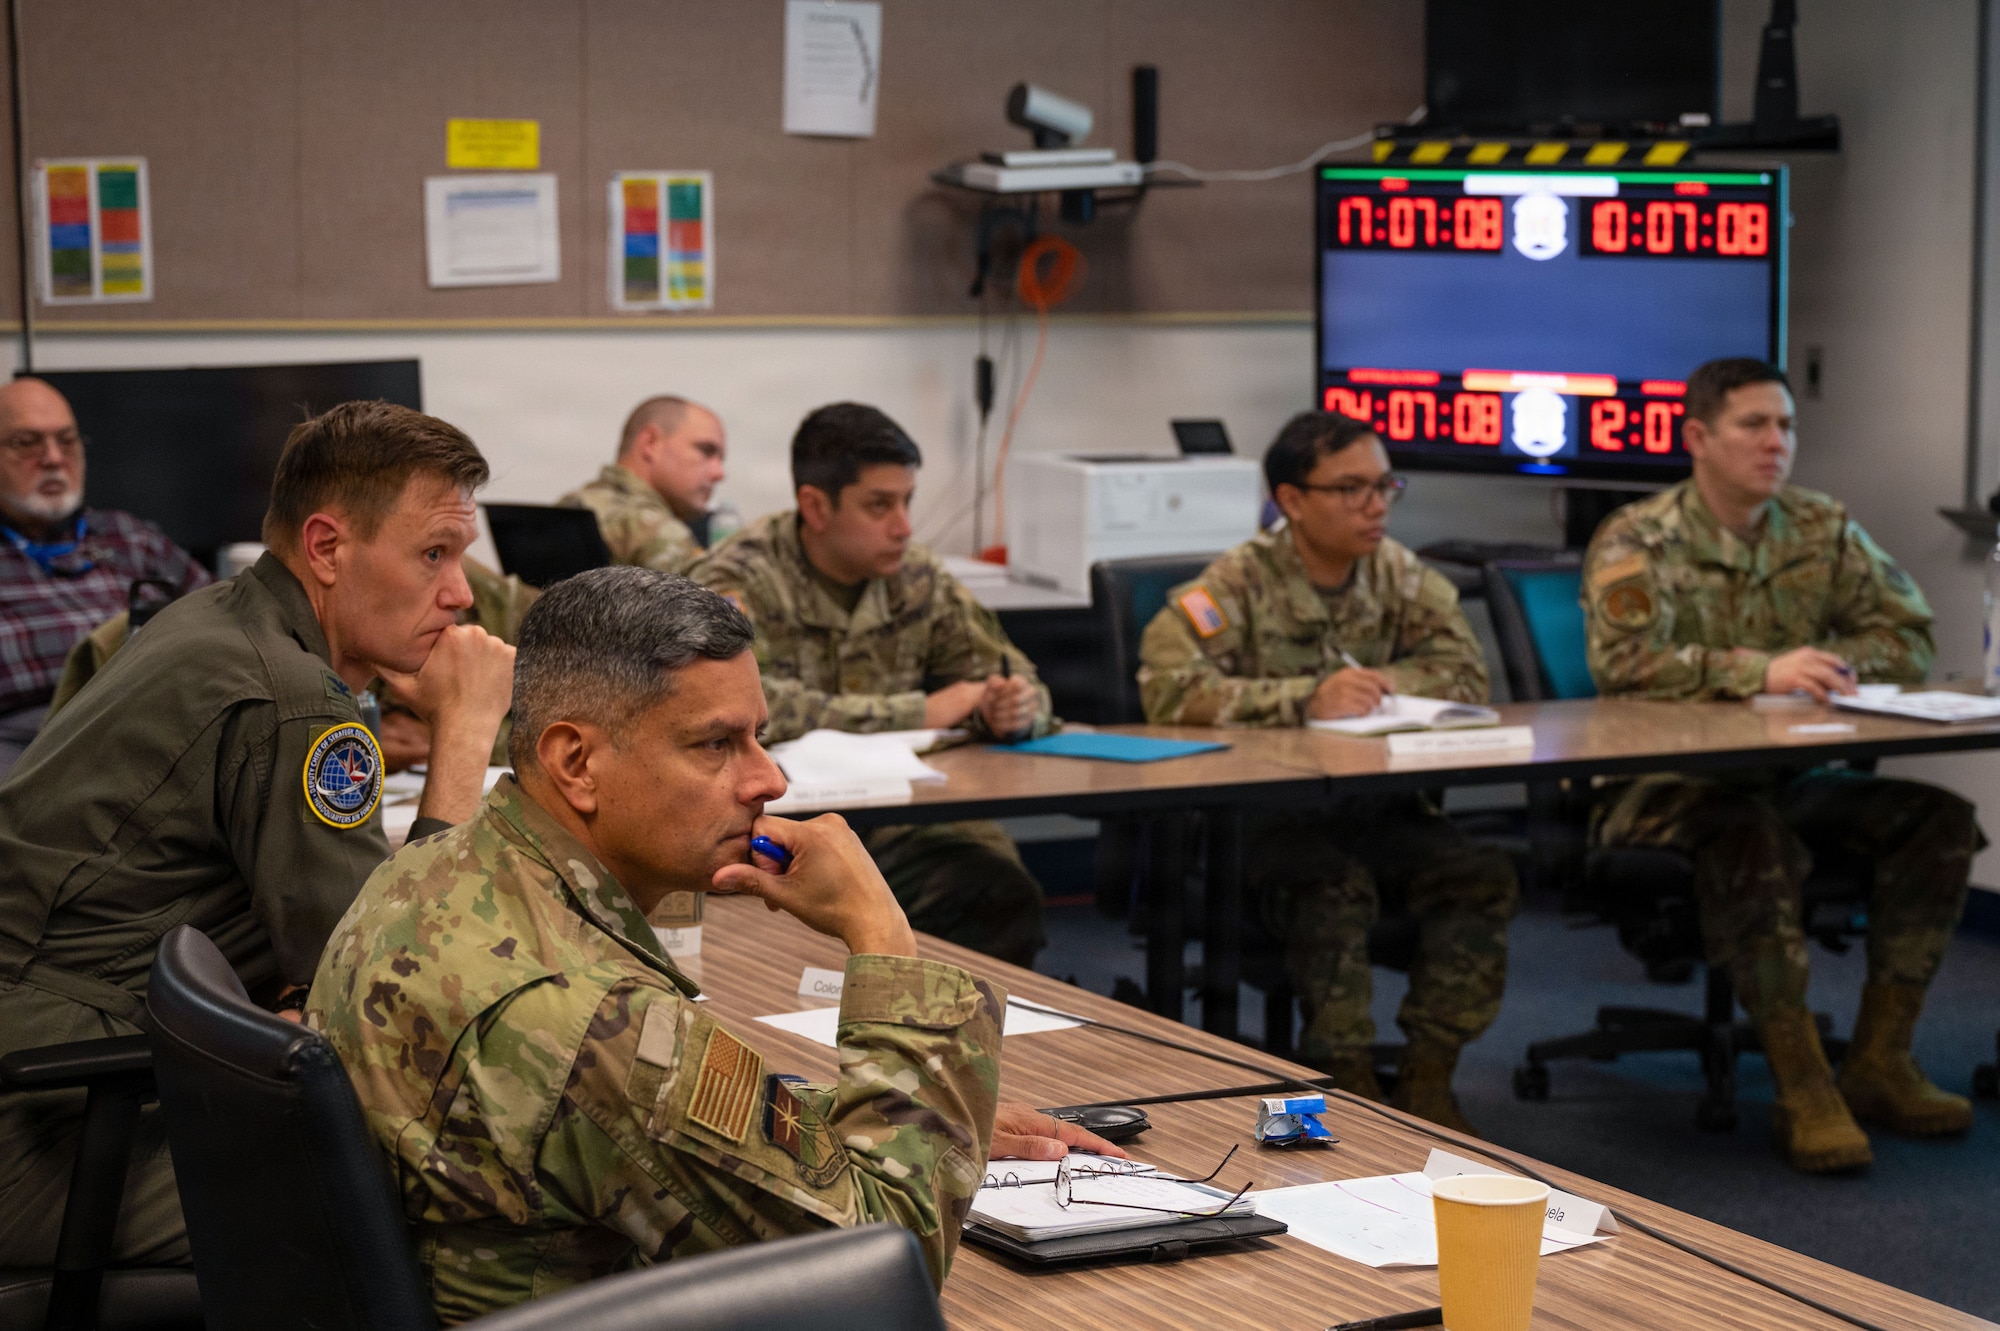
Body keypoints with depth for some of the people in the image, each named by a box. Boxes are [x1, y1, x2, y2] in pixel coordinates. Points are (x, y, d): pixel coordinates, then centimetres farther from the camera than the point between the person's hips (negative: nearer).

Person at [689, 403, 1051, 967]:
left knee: (1008, 899, -23)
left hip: (900, 824, 4)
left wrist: (1013, 709, -12)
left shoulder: (920, 581, 8)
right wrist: (919, 713, -19)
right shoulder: (737, 583, -8)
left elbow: (1015, 682, 15)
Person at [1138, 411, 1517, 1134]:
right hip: (1262, 811, -5)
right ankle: (1350, 1080, -22)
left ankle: (1426, 1078, -10)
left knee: (1481, 876, -17)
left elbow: (1465, 670, 5)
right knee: (1334, 887, -34)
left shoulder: (1397, 574, 8)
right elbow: (1168, 686, -23)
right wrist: (1307, 699, -28)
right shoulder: (1240, 583, -9)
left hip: (1374, 803, 5)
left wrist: (1385, 684, -14)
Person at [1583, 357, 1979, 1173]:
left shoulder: (1824, 532, 12)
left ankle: (1879, 1062, -9)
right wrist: (1761, 672, -28)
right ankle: (1802, 1089, -30)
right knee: (1750, 836, -38)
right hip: (1665, 786, -6)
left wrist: (1836, 665, -12)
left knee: (1939, 819, -15)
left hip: (1791, 777, 6)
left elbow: (1908, 635, 8)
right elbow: (1625, 659, -22)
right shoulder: (1638, 542, -5)